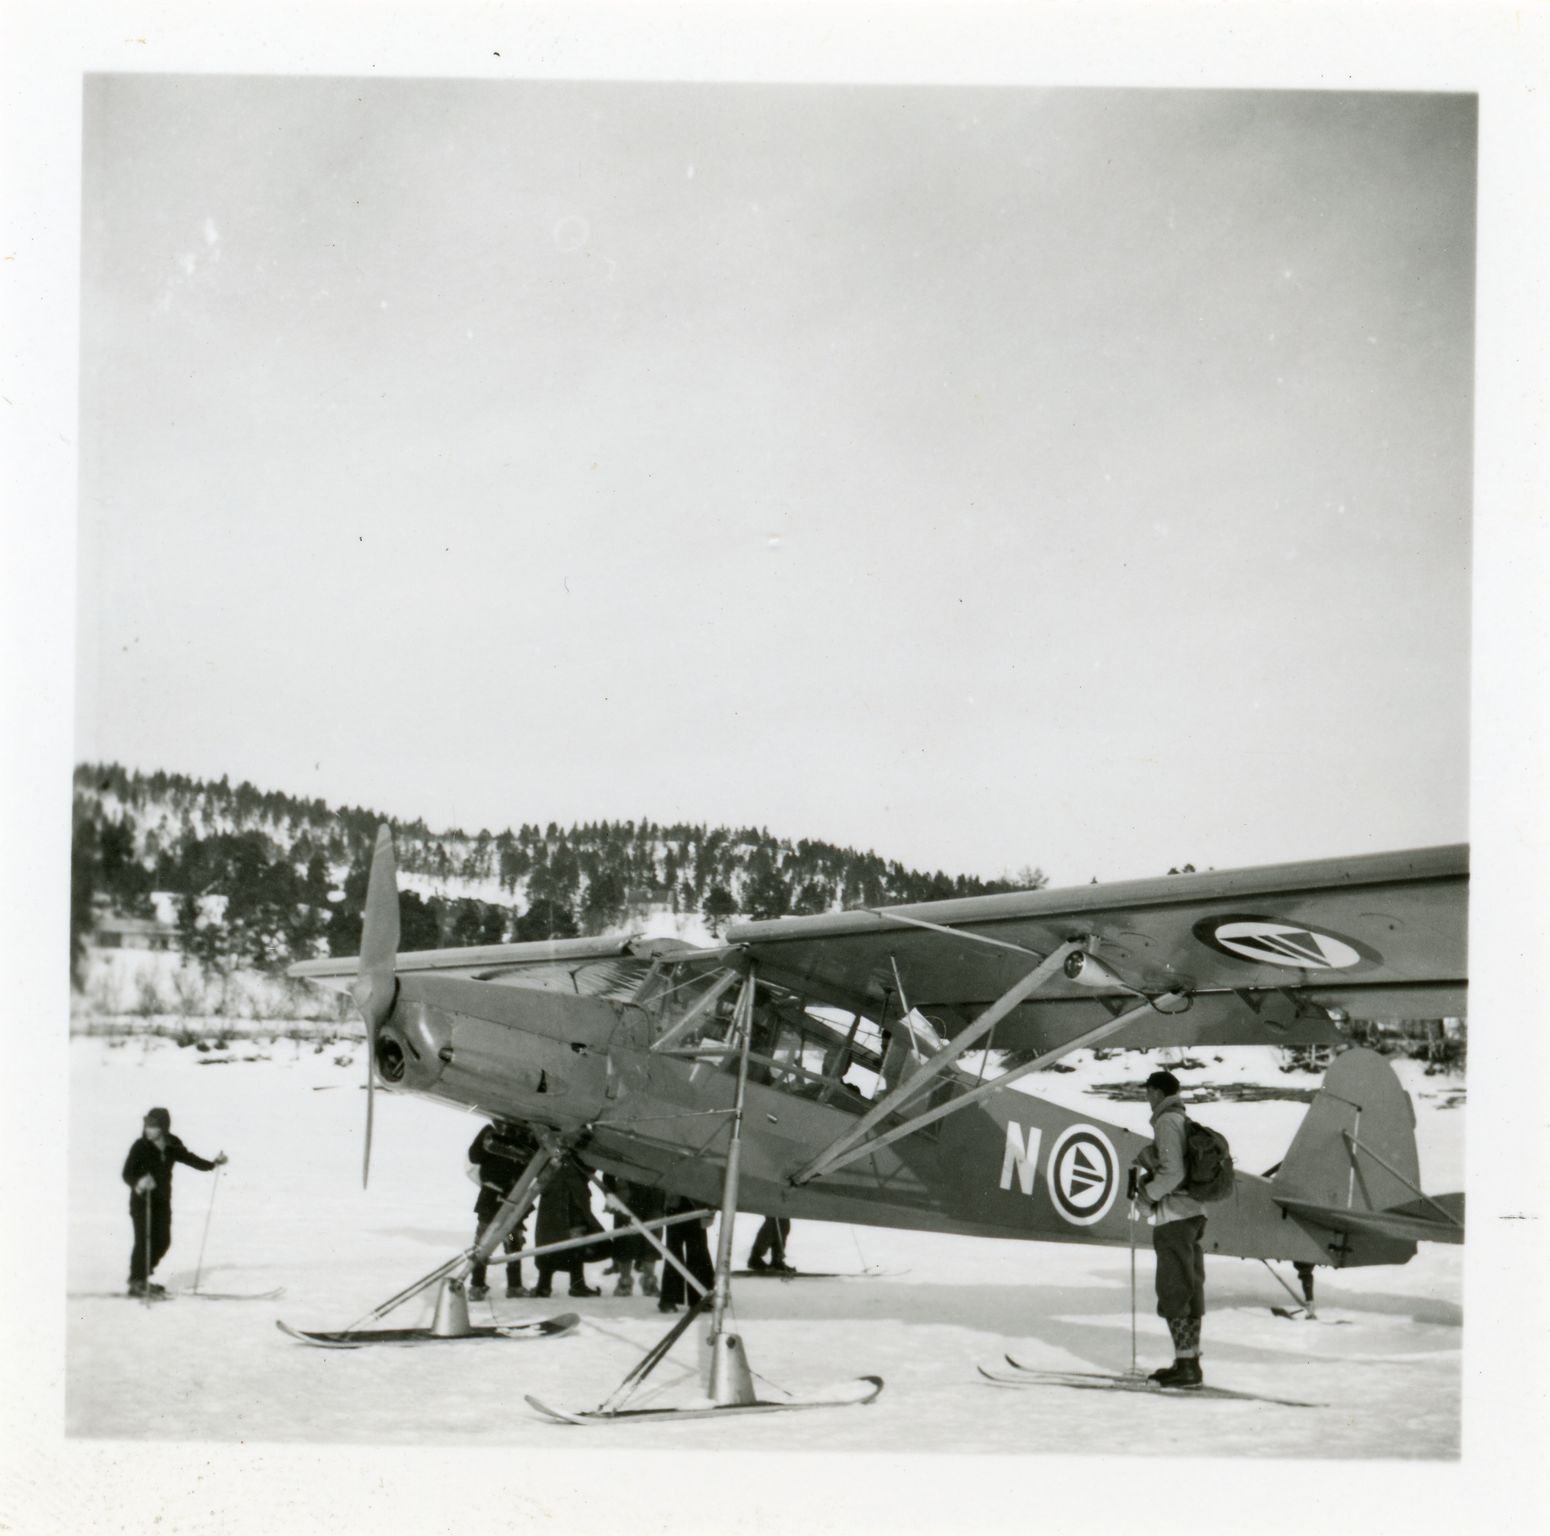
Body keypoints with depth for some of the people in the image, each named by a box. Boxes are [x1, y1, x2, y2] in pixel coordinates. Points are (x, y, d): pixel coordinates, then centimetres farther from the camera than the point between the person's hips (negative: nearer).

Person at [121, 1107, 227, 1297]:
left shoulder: (173, 1145, -2)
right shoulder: (140, 1147, -17)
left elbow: (188, 1158, 14)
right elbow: (127, 1173, -23)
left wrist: (212, 1164, 7)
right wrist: (137, 1183, -44)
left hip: (162, 1201, 5)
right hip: (142, 1201, -5)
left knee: (163, 1240, 8)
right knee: (143, 1240, -10)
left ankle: (142, 1278, 25)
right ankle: (136, 1282, 2)